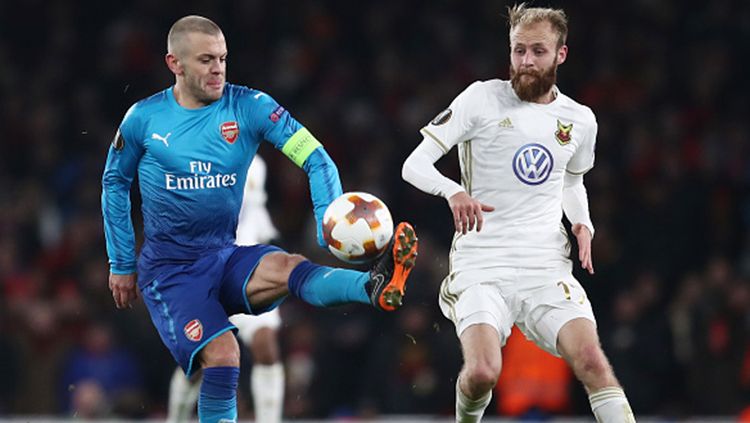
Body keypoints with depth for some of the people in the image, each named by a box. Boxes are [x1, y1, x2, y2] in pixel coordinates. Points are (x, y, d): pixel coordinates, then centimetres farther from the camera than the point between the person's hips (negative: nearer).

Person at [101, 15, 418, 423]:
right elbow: (115, 183, 13)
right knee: (221, 354, -24)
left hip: (225, 256, 1)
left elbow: (316, 160, -12)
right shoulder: (144, 118, -3)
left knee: (285, 267, -31)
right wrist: (121, 264, 15)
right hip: (169, 268, -1)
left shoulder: (249, 106, -3)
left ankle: (376, 286, -60)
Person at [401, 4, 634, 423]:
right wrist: (454, 191, -25)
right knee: (482, 372, -21)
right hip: (481, 260, -3)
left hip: (547, 263, 3)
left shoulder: (579, 120, 11)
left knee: (591, 360, -20)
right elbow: (415, 165, -4)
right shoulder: (482, 98, -2)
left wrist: (583, 224, 9)